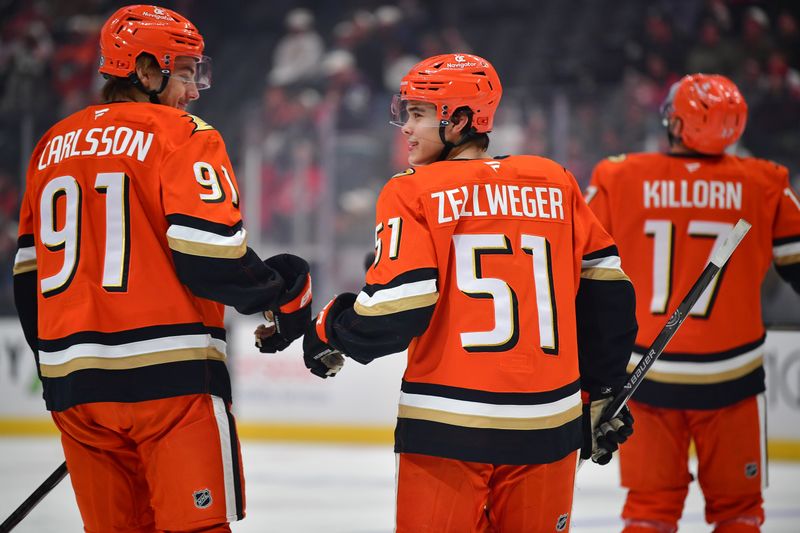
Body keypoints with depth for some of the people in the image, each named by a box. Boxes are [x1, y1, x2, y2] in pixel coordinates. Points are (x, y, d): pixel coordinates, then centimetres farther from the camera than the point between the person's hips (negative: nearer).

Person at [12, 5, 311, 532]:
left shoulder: (53, 146, 15)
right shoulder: (183, 136, -6)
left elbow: (29, 271, 19)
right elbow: (211, 255, -15)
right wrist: (283, 292, 2)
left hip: (74, 385, 6)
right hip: (168, 372, -6)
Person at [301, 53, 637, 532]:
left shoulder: (413, 193, -4)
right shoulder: (556, 184, 8)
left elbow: (396, 310, -12)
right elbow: (605, 291, 11)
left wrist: (329, 332, 8)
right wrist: (601, 391, 21)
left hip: (447, 428, -3)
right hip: (546, 429, 4)